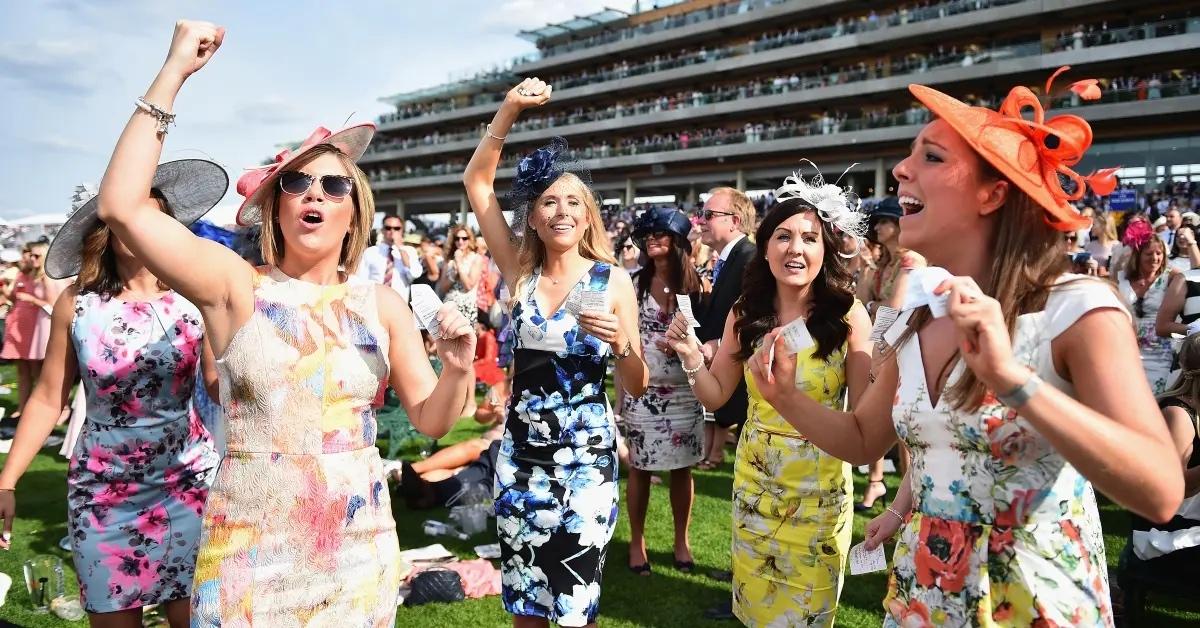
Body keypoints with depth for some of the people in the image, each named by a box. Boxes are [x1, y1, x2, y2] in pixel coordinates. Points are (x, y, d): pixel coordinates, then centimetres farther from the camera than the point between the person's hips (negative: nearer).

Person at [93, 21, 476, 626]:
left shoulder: (382, 304, 1)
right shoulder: (237, 286, -5)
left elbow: (431, 421, 3)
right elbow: (121, 206, -18)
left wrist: (458, 368, -18)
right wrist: (174, 71, -15)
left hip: (362, 549, 2)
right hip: (249, 550, -2)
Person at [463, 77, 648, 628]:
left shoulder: (611, 279, -5)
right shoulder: (519, 271, 2)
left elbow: (637, 388, -3)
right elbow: (476, 180, 0)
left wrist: (621, 342, -22)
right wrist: (509, 111, -10)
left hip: (584, 457, -2)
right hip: (520, 452, 3)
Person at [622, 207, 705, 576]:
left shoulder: (694, 283, 1)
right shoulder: (635, 283, -1)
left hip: (684, 390, 1)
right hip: (642, 390, -1)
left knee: (682, 469, 9)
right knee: (639, 468, 6)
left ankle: (681, 541, 24)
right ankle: (636, 541, 20)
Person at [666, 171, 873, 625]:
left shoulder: (848, 315, -14)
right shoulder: (745, 314, -4)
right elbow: (715, 396, 3)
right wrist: (691, 356, -15)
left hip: (820, 487, -3)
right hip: (754, 480, 3)